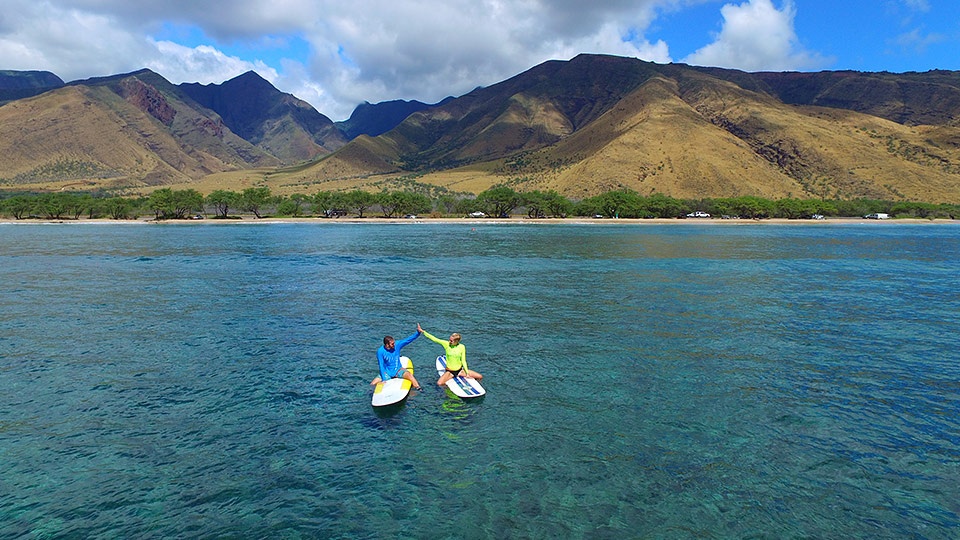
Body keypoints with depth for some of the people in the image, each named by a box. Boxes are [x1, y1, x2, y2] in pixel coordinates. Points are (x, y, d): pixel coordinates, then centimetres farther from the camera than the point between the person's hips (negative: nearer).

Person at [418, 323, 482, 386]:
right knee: (439, 384, -28)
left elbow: (463, 361, -4)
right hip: (449, 371, -1)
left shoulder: (462, 347, -8)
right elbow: (434, 339, -16)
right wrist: (422, 331, -21)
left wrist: (467, 373, -11)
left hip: (460, 370, 1)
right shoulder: (446, 344, -10)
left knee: (480, 377, -8)